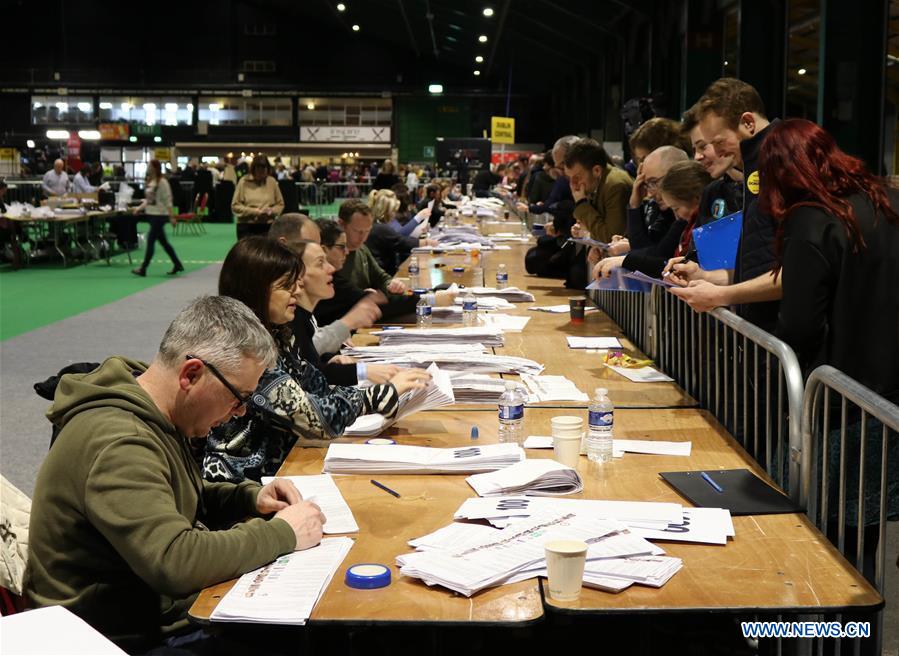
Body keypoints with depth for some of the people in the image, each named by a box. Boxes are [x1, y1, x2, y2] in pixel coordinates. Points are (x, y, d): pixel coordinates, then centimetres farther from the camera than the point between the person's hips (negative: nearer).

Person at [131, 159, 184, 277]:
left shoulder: (162, 182, -12)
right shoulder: (149, 181, 11)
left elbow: (168, 201, -14)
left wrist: (172, 216, -16)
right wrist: (139, 208, 5)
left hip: (159, 215, -9)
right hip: (151, 214, 9)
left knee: (150, 241, -8)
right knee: (163, 242, 13)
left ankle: (143, 269, -5)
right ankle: (177, 265, 23)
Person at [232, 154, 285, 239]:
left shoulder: (272, 182, 3)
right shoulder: (244, 182, -4)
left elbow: (280, 204, 11)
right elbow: (235, 206, -4)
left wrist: (271, 211, -11)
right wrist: (255, 211, -13)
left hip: (267, 227, 2)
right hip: (246, 227, -2)